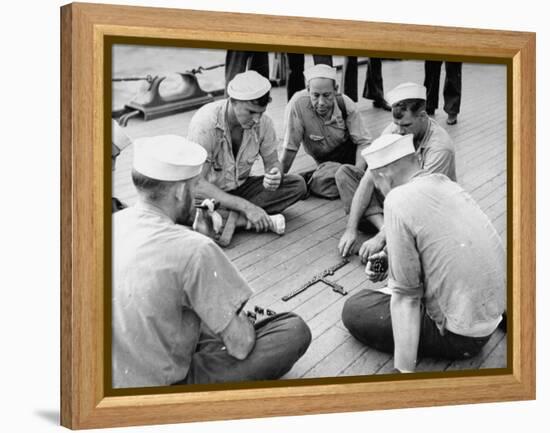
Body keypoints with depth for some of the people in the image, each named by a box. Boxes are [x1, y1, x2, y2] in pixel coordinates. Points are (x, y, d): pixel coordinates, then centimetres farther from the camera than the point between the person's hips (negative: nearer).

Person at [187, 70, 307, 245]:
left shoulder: (263, 122, -12)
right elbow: (197, 184, -30)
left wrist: (275, 176, -26)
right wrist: (245, 206, -36)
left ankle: (232, 218, -23)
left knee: (297, 184, -15)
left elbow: (272, 162, 2)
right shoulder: (206, 122, -27)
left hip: (240, 188, 5)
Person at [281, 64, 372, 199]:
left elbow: (363, 142, -15)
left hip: (352, 151, 2)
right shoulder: (298, 104, -29)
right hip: (327, 161, -1)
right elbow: (290, 147, -22)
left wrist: (358, 172, -31)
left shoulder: (345, 104, -20)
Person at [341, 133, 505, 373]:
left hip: (461, 335, -8)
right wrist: (388, 258, 9)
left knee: (353, 310, 3)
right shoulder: (445, 182, 3)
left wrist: (404, 370, -17)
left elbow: (405, 295, -20)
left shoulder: (399, 200, -19)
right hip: (493, 314, 8)